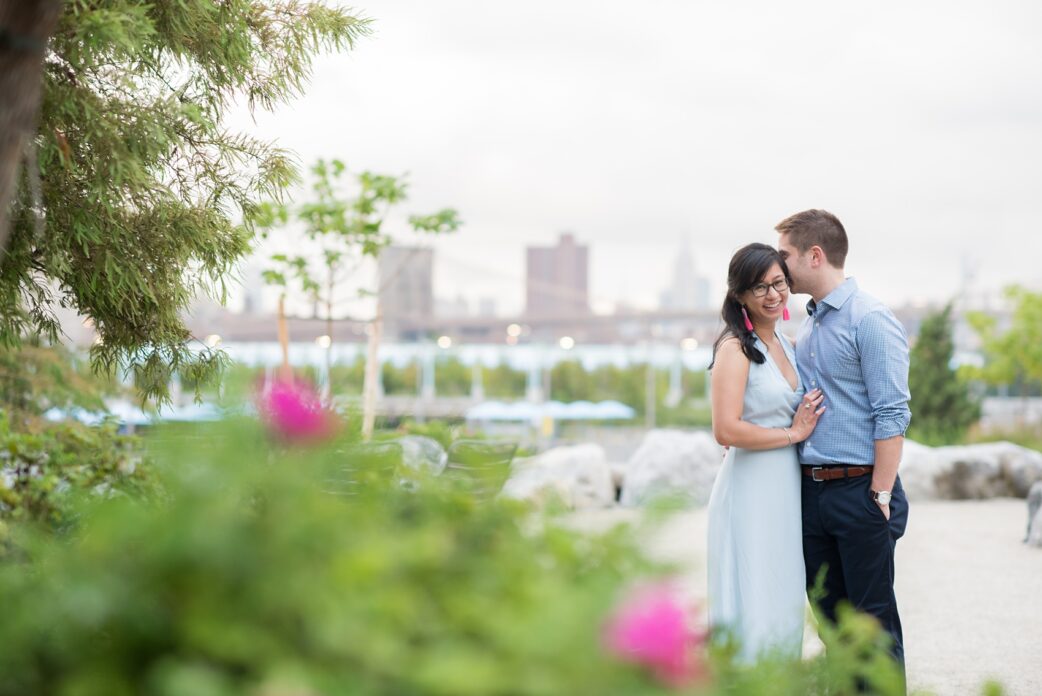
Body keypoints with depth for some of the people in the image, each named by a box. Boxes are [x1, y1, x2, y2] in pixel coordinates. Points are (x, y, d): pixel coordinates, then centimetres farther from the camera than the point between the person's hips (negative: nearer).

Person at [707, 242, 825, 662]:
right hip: (751, 491, -9)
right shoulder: (736, 348, -12)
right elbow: (726, 430, -22)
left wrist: (807, 419, 9)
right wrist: (793, 433, -13)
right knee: (754, 615, -4)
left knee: (785, 607, 13)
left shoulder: (783, 344, 14)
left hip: (787, 489, 9)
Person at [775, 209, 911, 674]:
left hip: (859, 491, -8)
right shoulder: (806, 327, 15)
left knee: (873, 618, -1)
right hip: (811, 491, 8)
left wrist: (880, 497, -18)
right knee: (830, 617, 13)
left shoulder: (870, 319, -10)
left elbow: (892, 416, -14)